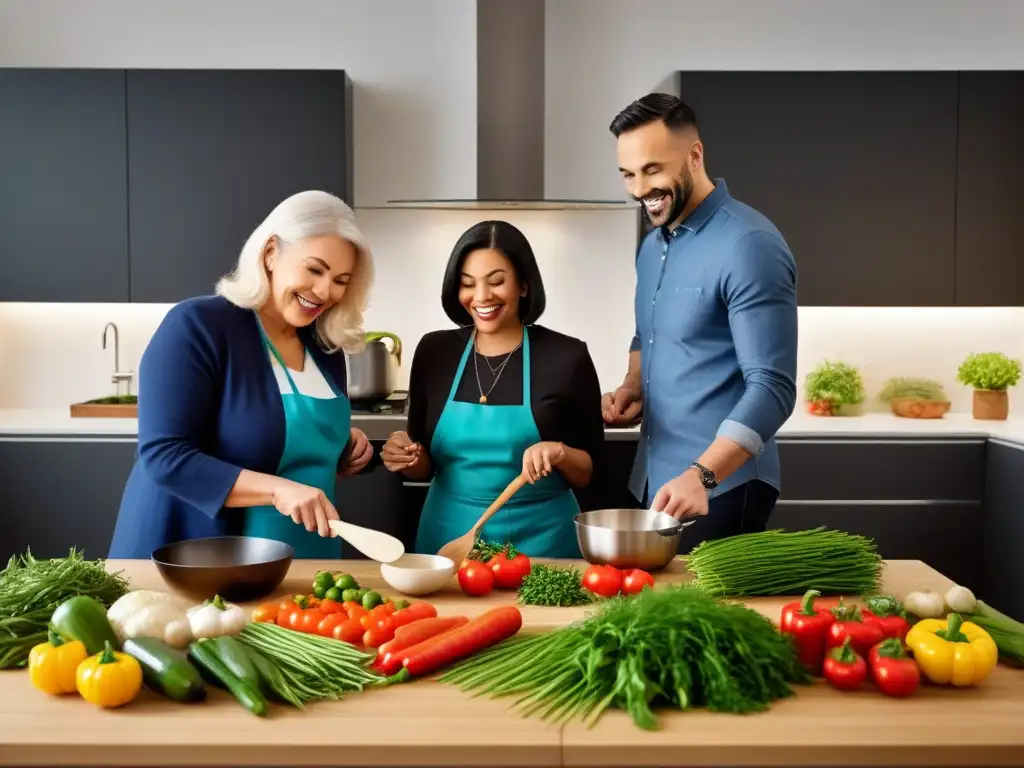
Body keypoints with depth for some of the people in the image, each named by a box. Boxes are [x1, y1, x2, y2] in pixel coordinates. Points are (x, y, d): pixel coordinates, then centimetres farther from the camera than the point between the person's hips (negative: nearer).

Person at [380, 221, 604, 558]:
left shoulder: (567, 356, -8)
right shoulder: (433, 351, -1)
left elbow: (589, 472, -2)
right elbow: (425, 465, 7)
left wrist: (560, 454, -21)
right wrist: (407, 459, -13)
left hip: (540, 538, -2)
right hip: (449, 533, 2)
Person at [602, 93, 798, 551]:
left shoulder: (749, 245, -17)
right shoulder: (653, 245, 9)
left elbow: (771, 388, -22)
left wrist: (701, 475, -33)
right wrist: (632, 388, 2)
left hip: (722, 489, -8)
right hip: (654, 482, 8)